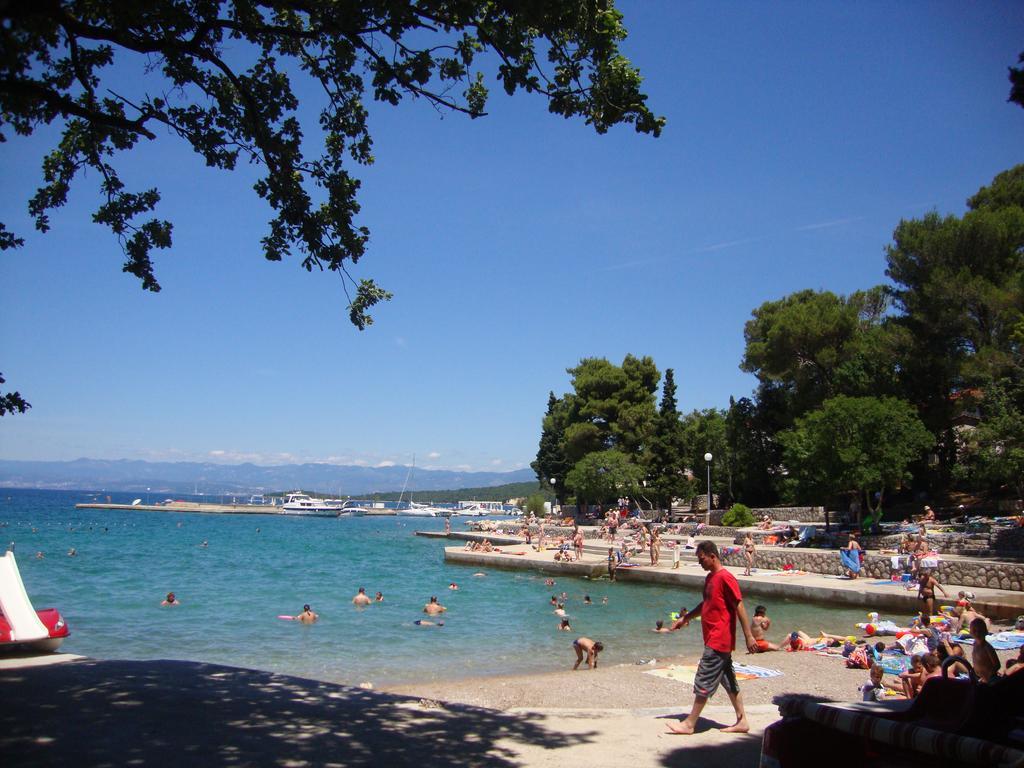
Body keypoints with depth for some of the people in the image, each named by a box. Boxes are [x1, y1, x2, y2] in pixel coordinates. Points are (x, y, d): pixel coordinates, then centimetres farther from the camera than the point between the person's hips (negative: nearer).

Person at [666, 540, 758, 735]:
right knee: (728, 680, 13)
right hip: (716, 640, 10)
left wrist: (749, 636, -18)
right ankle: (742, 721, 20)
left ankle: (689, 724, 1)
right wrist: (685, 618, 26)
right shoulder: (710, 577, 13)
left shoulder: (725, 578, -17)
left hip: (718, 641, -10)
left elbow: (739, 607, -18)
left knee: (704, 681, -4)